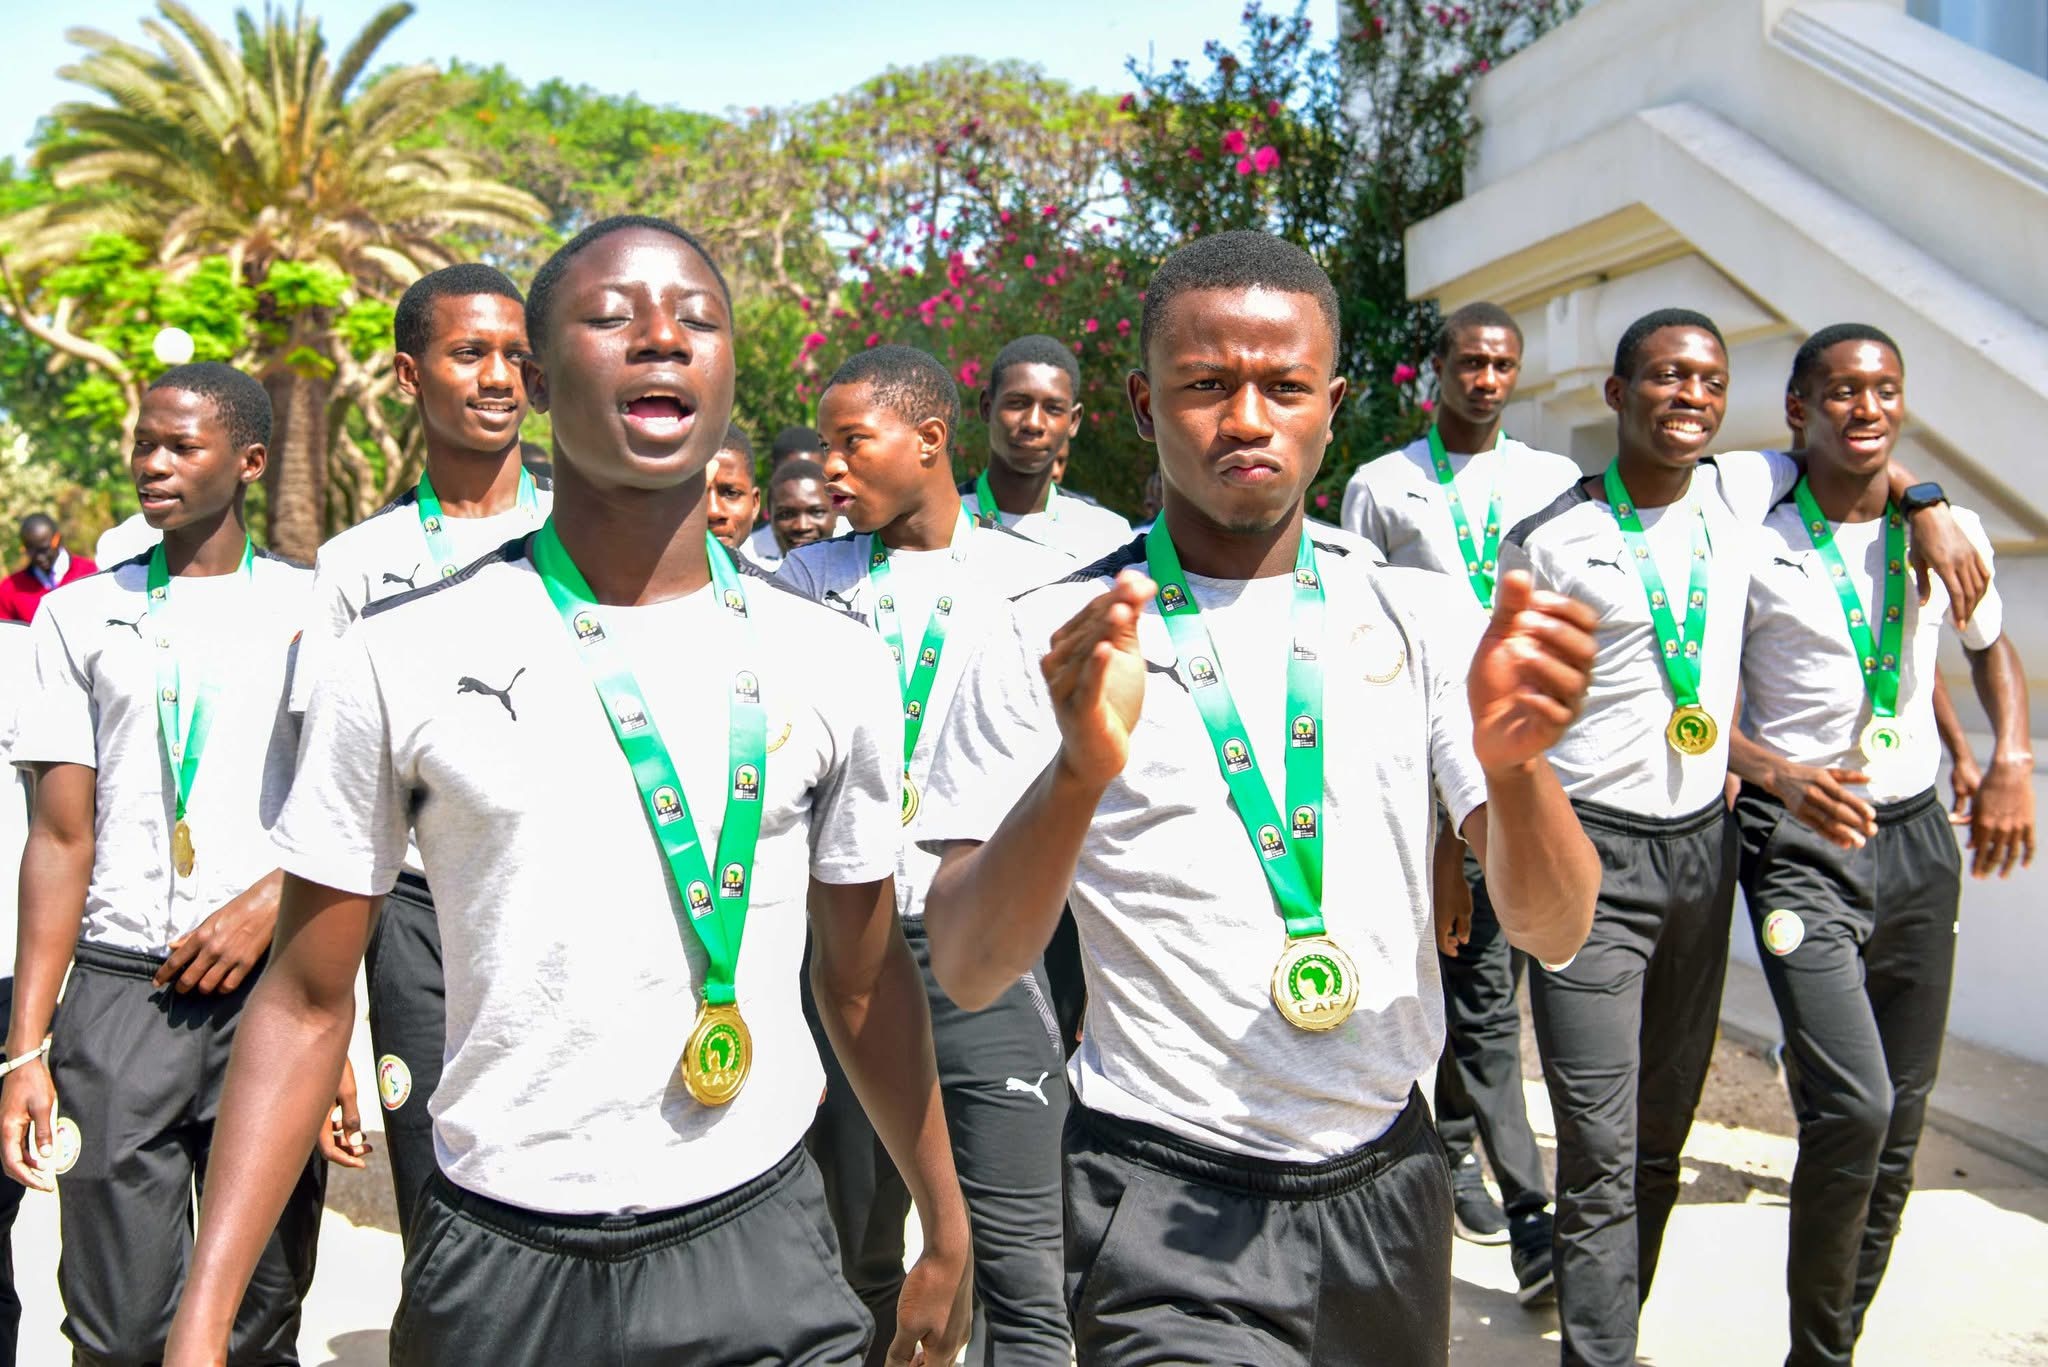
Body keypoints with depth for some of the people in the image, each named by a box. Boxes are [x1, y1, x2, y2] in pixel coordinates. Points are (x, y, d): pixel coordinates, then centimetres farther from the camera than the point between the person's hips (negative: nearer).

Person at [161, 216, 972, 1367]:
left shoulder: (838, 665, -1)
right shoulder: (400, 662, -6)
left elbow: (865, 978, 7)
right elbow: (308, 1002, -1)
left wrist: (948, 1237, 8)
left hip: (763, 1253, 1)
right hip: (496, 1269, 0)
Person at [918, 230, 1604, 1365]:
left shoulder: (1429, 619, 2)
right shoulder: (1050, 646, -6)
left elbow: (1551, 932, -4)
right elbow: (968, 972, -12)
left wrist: (1512, 757, -25)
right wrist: (1079, 768, -31)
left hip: (1386, 1177, 4)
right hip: (1165, 1204, -3)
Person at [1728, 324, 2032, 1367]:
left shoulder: (1948, 531, 5)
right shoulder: (1753, 545, -7)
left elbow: (1992, 650, 22)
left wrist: (2012, 763, 5)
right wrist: (1780, 775, -20)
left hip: (1918, 838, 5)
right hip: (1799, 845, -5)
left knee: (1900, 1120, 8)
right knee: (1853, 1107, -17)